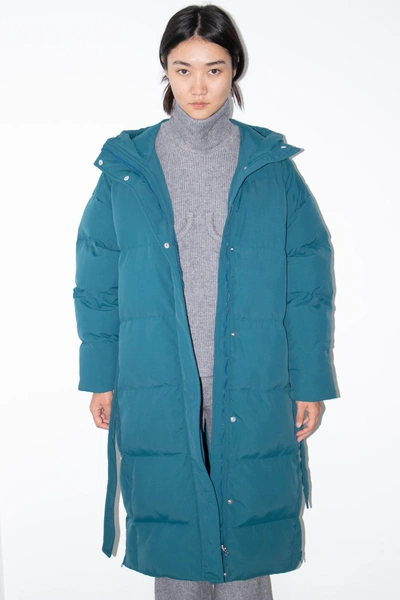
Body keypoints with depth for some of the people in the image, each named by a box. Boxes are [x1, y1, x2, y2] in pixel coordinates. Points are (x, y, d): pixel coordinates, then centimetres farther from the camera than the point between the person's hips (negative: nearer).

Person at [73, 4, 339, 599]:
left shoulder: (273, 168, 0)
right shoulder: (126, 168, 1)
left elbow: (309, 285, 1)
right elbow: (97, 284, 5)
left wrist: (310, 384, 0)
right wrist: (101, 378, 4)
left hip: (253, 391, 0)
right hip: (156, 391, 1)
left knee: (248, 530, 10)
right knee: (171, 529, 12)